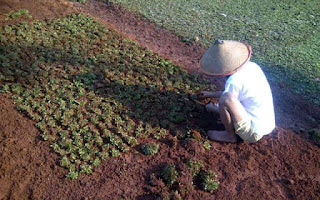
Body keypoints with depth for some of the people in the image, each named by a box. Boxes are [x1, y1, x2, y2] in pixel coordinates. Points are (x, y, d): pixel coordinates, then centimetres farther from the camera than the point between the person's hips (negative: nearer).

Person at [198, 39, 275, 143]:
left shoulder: (234, 80, -24)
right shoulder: (252, 66, 1)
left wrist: (210, 108, 13)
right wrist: (211, 94, 27)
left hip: (253, 133, -9)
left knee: (226, 98, -26)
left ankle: (230, 135, -4)